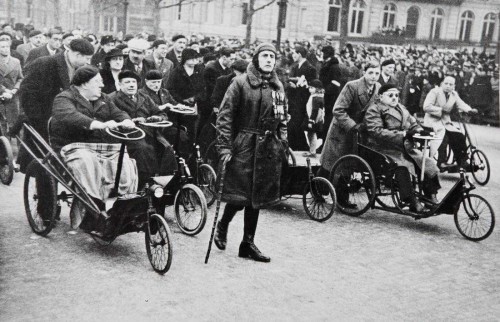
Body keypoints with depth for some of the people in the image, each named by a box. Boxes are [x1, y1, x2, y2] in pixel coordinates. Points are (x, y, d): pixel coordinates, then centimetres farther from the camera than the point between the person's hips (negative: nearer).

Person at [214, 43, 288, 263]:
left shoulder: (277, 87, 11)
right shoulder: (241, 83, -6)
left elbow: (283, 119, 17)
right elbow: (225, 115, -9)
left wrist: (282, 143, 8)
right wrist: (224, 145, -15)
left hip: (268, 147, 5)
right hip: (244, 145, -5)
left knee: (258, 197, 8)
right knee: (239, 195, -5)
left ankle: (248, 243, 19)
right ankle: (222, 226, 26)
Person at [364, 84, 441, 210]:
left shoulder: (401, 108, 21)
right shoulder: (374, 110, -4)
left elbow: (413, 123, 23)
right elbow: (377, 131, -18)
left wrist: (418, 129, -4)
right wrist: (400, 134, -26)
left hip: (405, 147, 7)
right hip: (385, 149, -7)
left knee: (428, 164, -11)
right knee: (402, 166, -34)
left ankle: (431, 196, -1)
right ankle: (412, 201, -31)